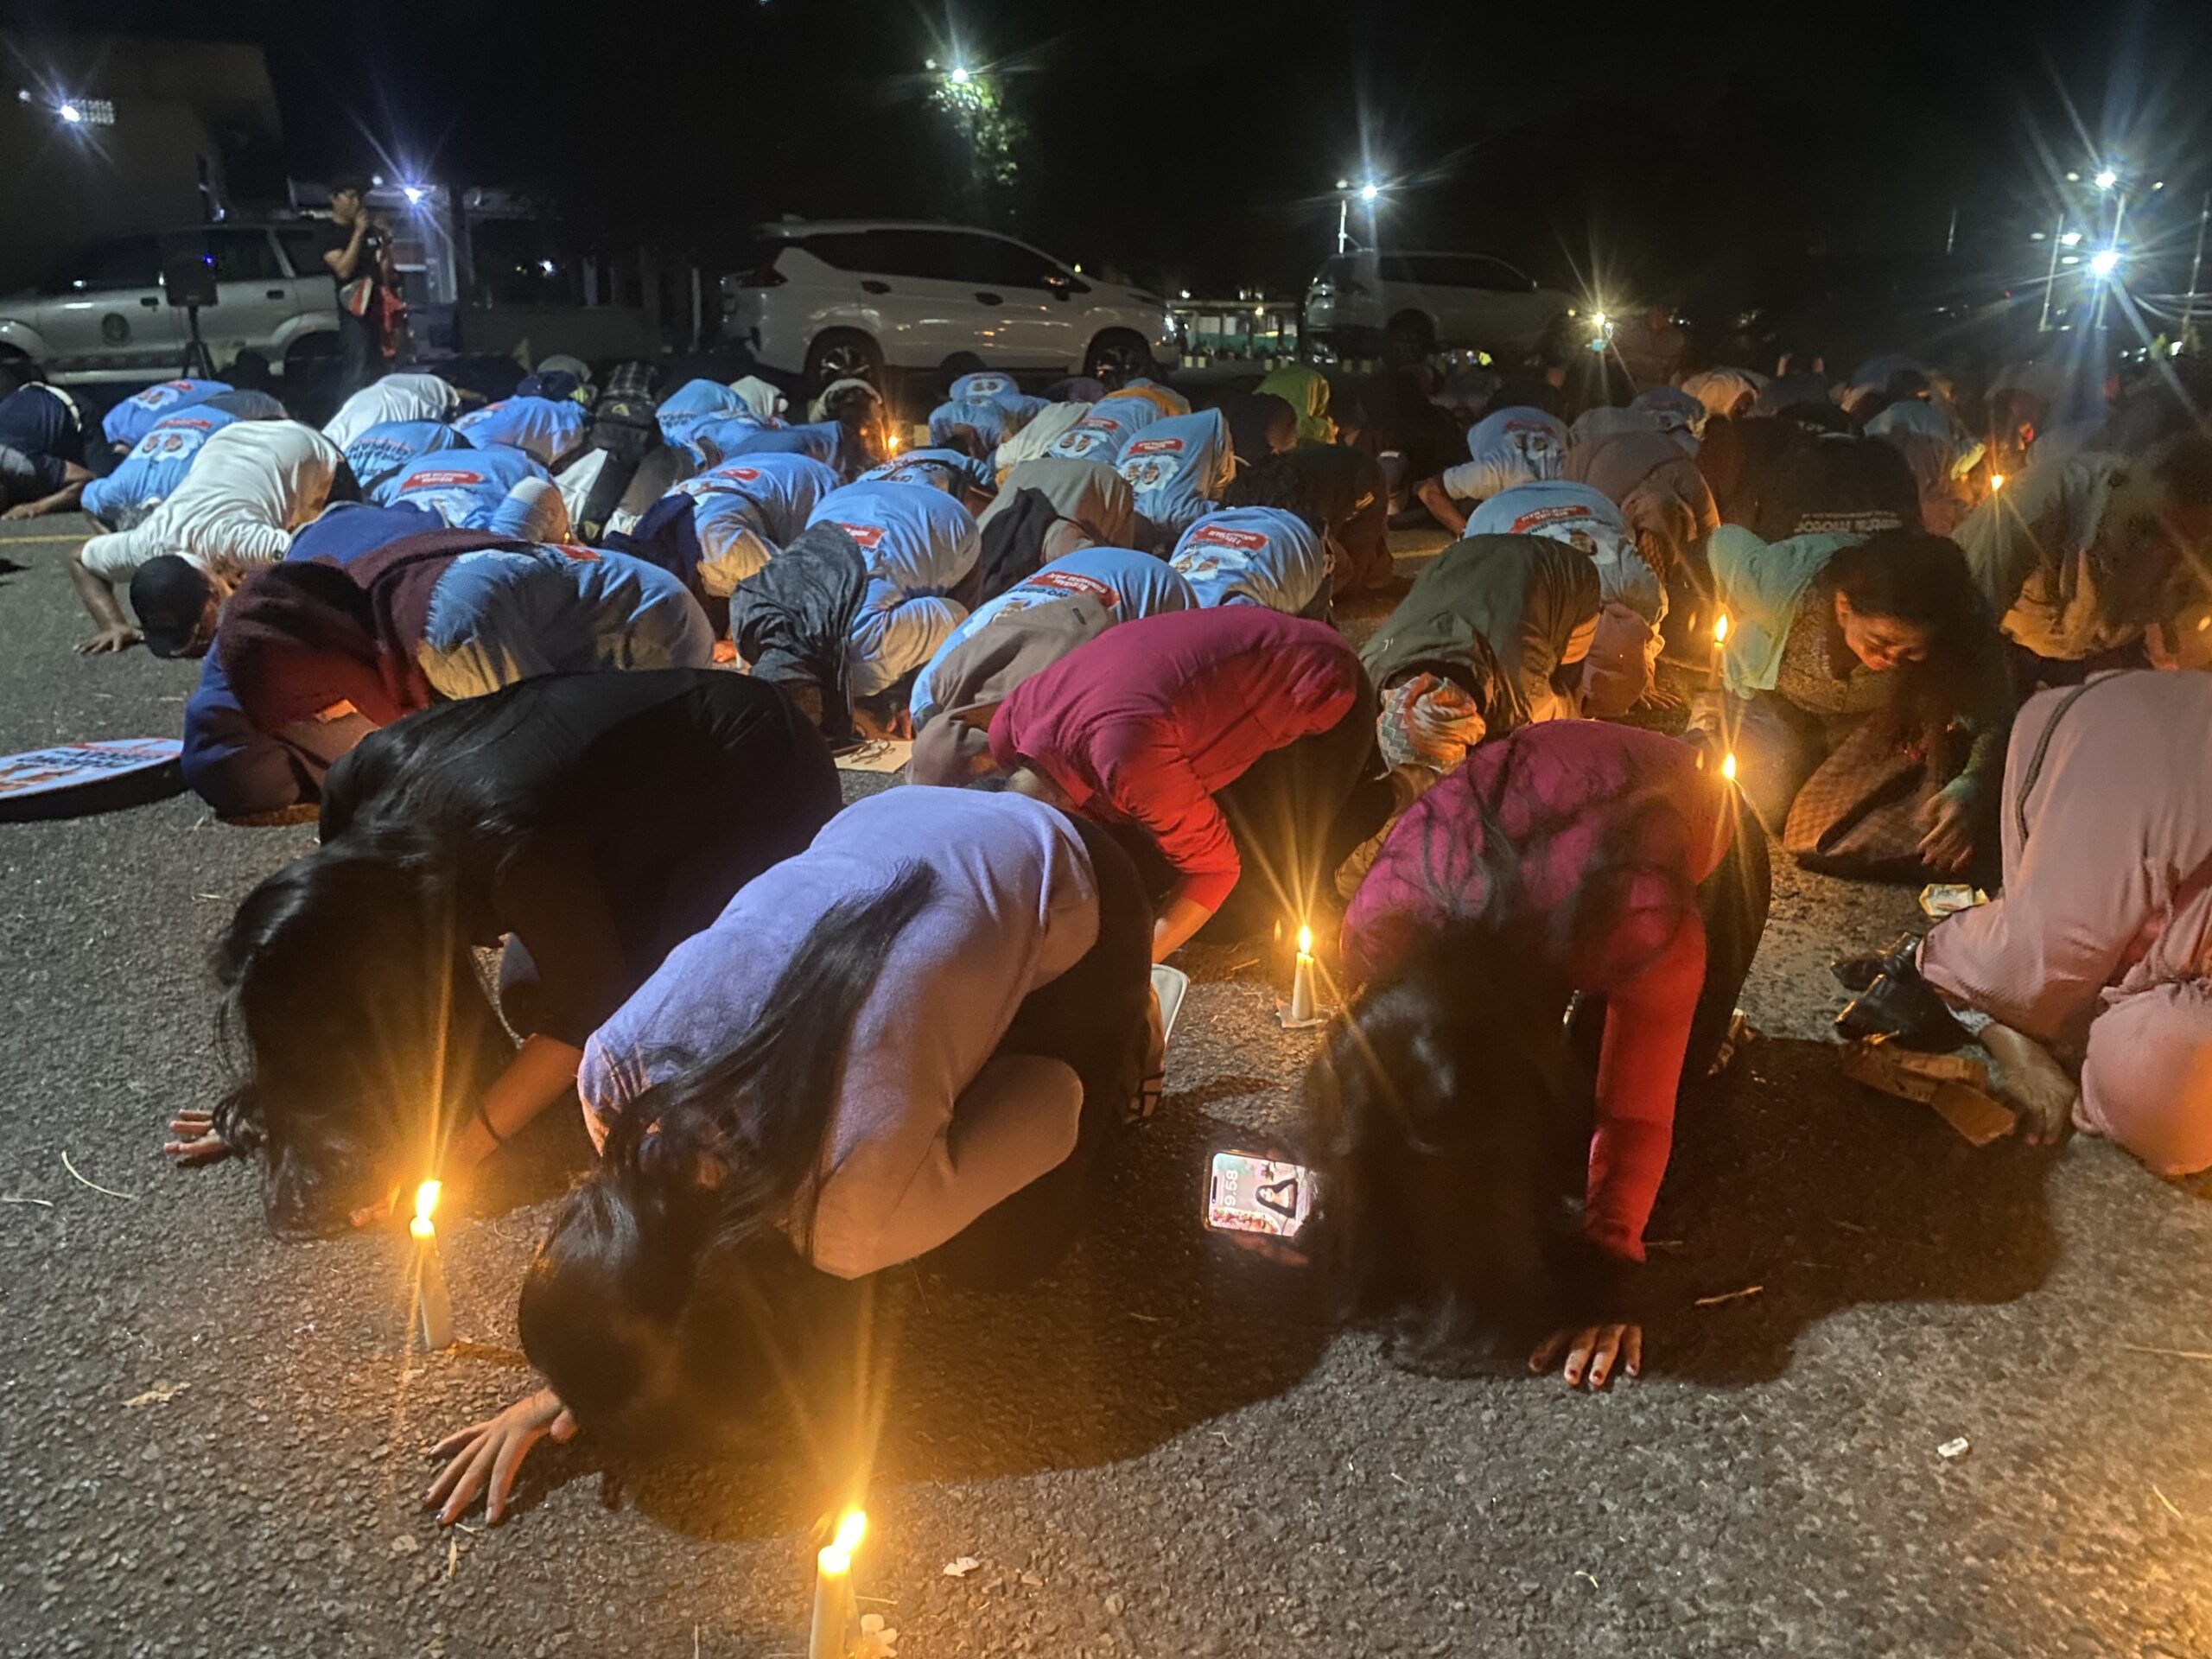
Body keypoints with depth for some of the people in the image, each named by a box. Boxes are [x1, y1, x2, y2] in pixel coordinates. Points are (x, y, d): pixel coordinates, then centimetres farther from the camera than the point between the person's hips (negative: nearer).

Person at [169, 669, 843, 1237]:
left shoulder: (514, 850, -39)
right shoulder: (358, 791, -16)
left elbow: (592, 1011, -23)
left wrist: (451, 1153, -22)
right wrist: (288, 1106, 4)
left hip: (760, 780, -7)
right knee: (529, 1001, 0)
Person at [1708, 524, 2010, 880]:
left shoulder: (1961, 633, -36)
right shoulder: (1783, 584, -43)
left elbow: (1994, 721, -27)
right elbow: (1724, 542, -22)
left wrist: (1970, 788, -49)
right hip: (1773, 691, -2)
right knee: (1771, 811, -12)